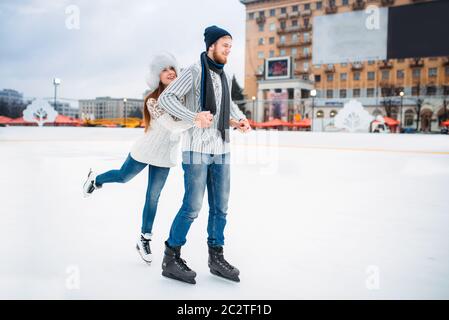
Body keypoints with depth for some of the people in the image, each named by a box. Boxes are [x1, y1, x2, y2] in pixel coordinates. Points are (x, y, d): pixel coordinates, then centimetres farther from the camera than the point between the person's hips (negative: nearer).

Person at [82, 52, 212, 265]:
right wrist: (195, 118, -54)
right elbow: (172, 126, -38)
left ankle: (144, 240, 25)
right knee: (123, 177, 20)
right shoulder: (153, 100, -23)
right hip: (145, 151, -3)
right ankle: (94, 179, 53)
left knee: (153, 198, 10)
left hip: (165, 156, 3)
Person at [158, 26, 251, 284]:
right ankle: (171, 259, 11)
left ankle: (216, 258, 24)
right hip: (198, 149, -7)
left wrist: (240, 118, 9)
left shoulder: (225, 76, 14)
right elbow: (166, 98, -12)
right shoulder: (195, 71, -7)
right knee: (192, 207, -6)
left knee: (220, 207, 10)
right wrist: (195, 118, -21)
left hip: (222, 151, 7)